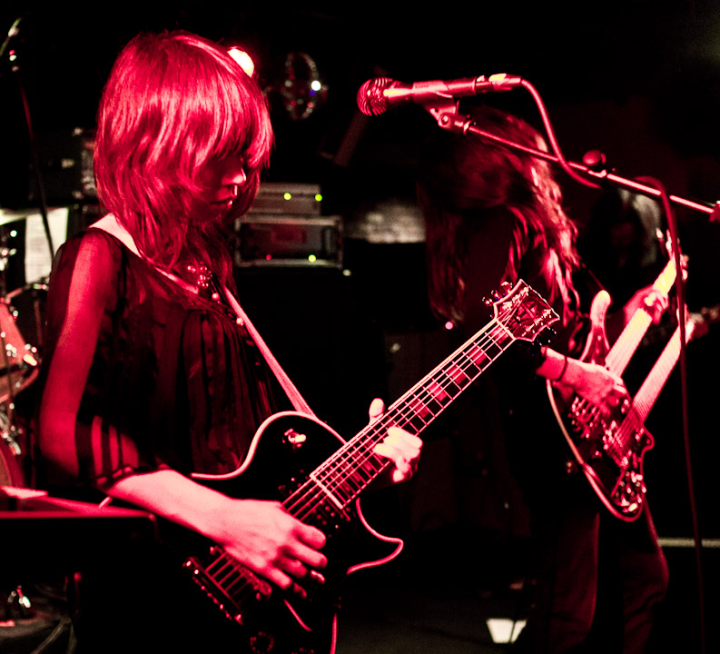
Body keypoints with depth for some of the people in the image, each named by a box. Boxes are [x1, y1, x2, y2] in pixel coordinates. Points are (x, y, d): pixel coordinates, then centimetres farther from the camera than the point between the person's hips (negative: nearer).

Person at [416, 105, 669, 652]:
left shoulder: (532, 221, 17)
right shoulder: (502, 223, -12)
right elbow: (483, 331, -26)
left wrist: (627, 312, 21)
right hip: (553, 429, -10)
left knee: (642, 578, 17)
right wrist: (575, 373, -22)